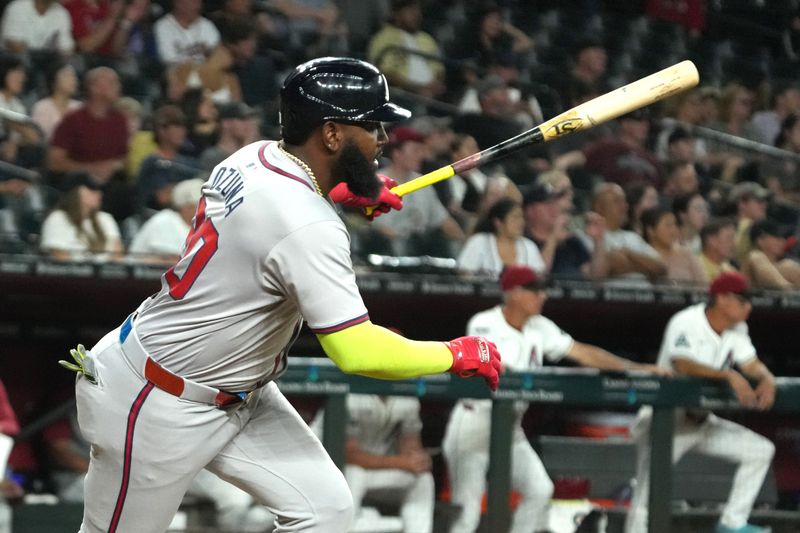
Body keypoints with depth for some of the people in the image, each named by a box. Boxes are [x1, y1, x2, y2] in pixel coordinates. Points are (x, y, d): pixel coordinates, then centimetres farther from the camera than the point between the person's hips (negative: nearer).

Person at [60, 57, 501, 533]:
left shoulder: (255, 156, -3)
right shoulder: (309, 225, -30)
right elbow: (358, 352, -34)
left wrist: (337, 193, 9)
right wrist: (459, 355, -19)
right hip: (158, 406, -10)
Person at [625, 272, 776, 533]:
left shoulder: (736, 330, 3)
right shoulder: (686, 323, -21)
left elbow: (752, 364, -3)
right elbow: (683, 366, -37)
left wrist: (766, 378, -27)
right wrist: (729, 376, -47)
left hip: (701, 421, 8)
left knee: (760, 450, 4)